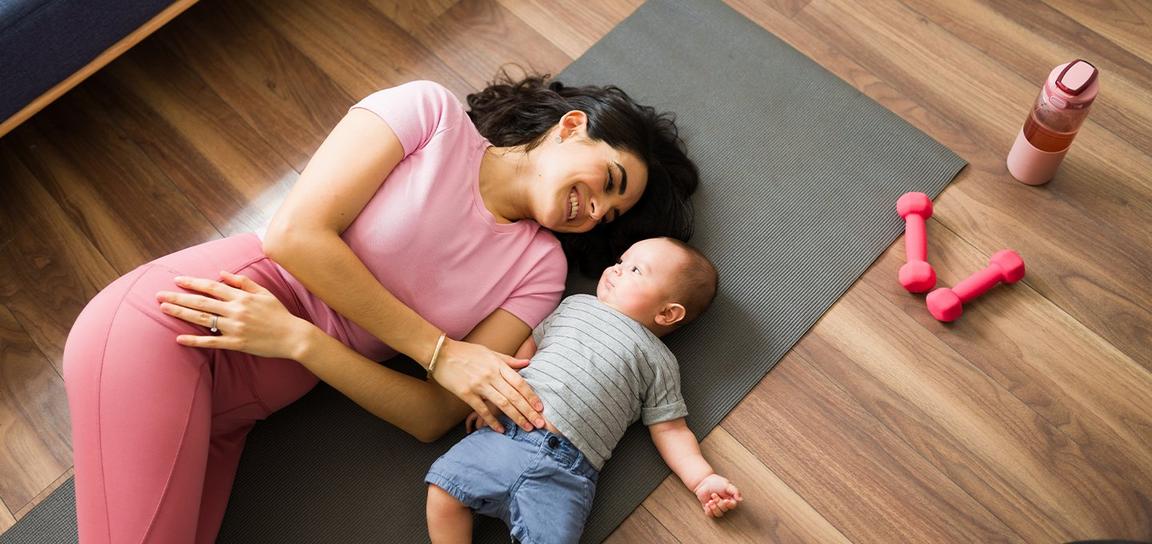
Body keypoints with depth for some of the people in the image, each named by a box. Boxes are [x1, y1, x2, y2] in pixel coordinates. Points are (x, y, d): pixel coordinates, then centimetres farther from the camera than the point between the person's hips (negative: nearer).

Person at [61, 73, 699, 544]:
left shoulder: (539, 269, 8)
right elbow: (294, 234, -11)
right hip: (162, 321, -4)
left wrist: (294, 337, -14)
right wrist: (439, 351, -11)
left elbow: (433, 416, 0)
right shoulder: (430, 113, -2)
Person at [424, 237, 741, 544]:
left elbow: (670, 430, 10)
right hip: (507, 431, 4)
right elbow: (530, 344, 29)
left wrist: (703, 479, -3)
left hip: (566, 469, -3)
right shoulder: (575, 305, 22)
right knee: (444, 488, -10)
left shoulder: (658, 360, 11)